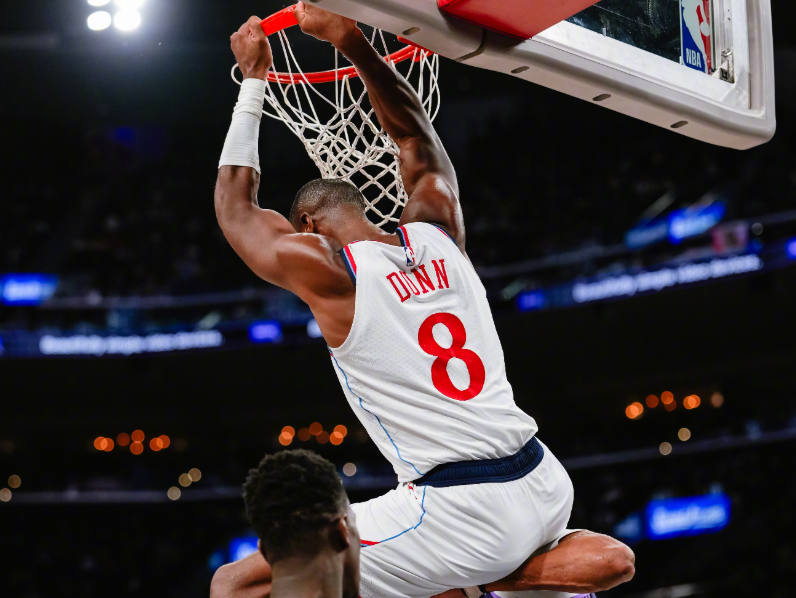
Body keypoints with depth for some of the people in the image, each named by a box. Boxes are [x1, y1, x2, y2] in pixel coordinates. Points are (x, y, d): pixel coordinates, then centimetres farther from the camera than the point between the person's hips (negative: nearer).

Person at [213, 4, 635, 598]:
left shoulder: (325, 269, -5)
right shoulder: (437, 228, 8)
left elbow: (234, 207, 14)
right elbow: (416, 134, 27)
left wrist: (253, 80, 20)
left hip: (462, 515, -7)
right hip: (544, 484, 7)